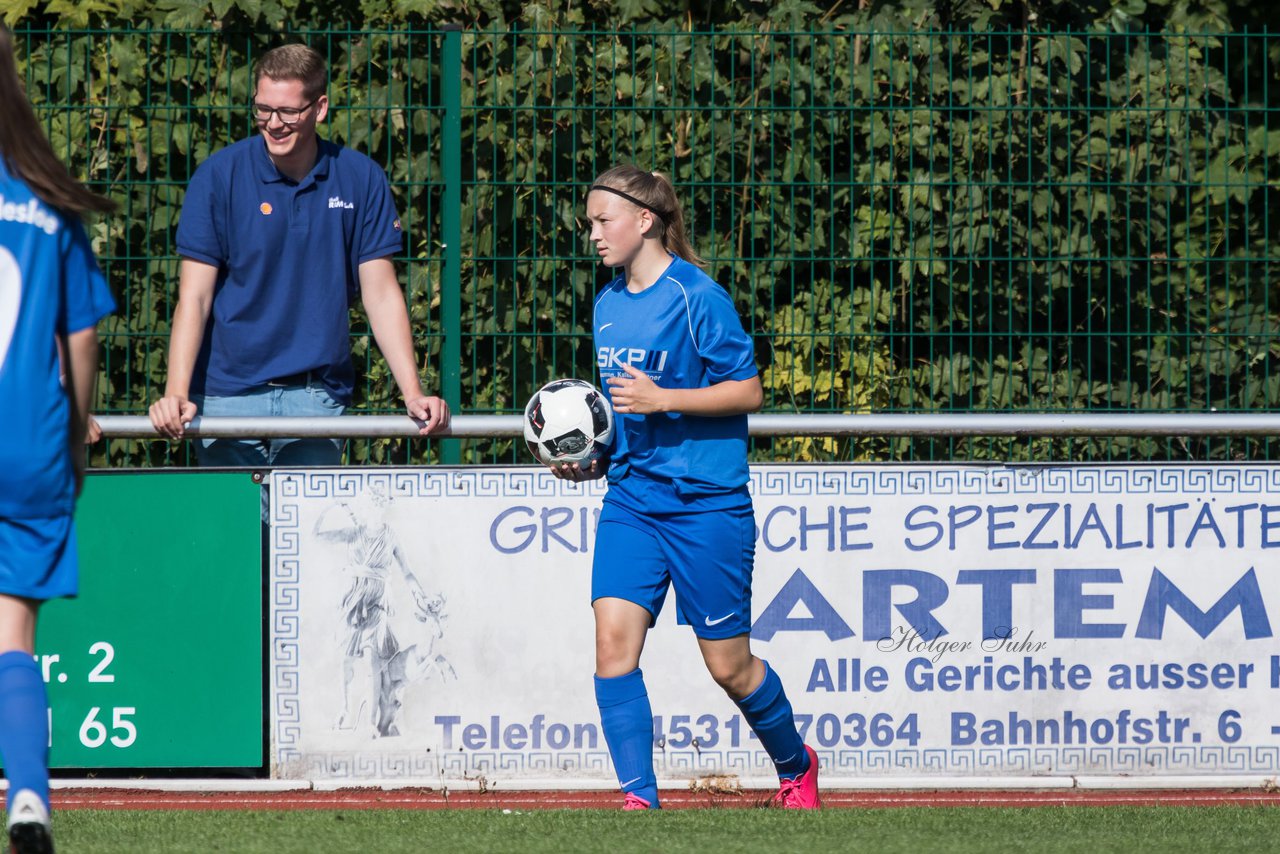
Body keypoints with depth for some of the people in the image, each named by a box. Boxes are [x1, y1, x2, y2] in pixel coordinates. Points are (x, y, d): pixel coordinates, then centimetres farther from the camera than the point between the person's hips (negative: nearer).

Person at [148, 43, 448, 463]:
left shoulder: (361, 180, 2)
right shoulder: (218, 177, -2)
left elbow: (381, 294, 5)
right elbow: (194, 297, -5)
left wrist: (413, 394, -5)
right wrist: (176, 394, -18)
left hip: (319, 397, 1)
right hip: (227, 394, -1)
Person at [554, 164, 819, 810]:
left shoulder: (697, 297, -11)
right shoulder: (609, 304, 11)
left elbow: (748, 392, -11)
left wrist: (662, 399, -20)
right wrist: (590, 461, 9)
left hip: (706, 501, -6)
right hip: (631, 497, 6)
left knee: (728, 664, 4)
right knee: (614, 637, -14)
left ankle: (796, 764, 30)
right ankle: (638, 796, -13)